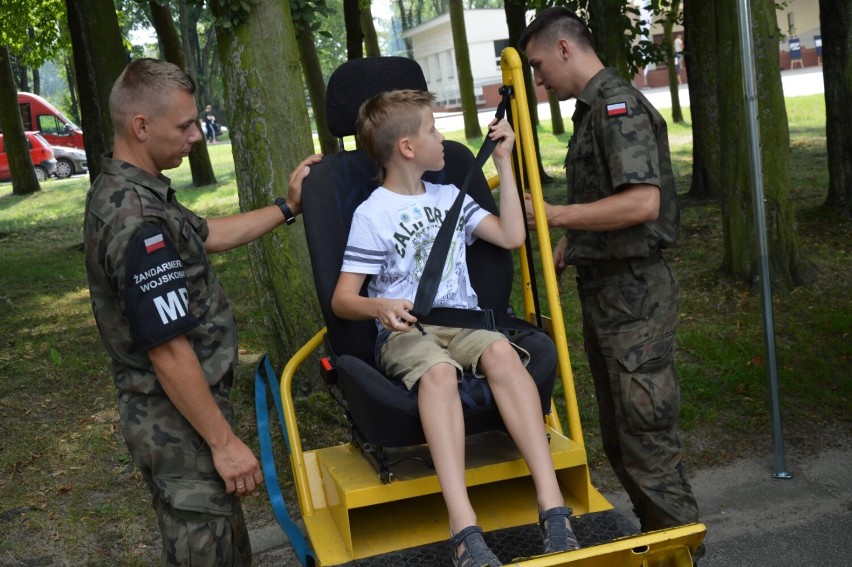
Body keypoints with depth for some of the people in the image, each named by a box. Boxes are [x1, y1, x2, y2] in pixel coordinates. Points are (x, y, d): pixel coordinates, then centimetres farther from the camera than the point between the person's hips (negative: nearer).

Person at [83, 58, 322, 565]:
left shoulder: (121, 191, 6)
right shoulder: (137, 221, -26)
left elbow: (205, 234, 21)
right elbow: (168, 352, -26)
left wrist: (288, 208, 20)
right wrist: (224, 442, -19)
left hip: (170, 413, 10)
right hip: (180, 423, -10)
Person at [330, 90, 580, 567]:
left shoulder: (450, 197, 20)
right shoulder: (372, 215, 2)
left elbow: (512, 236, 13)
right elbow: (342, 299, -2)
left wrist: (504, 161, 15)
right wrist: (379, 307, -25)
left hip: (463, 324, 4)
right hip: (404, 332, -4)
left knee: (501, 351, -33)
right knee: (438, 370, -39)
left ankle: (553, 508, -39)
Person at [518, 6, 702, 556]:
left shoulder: (619, 105, -15)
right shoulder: (591, 109, 16)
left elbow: (642, 202, -26)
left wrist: (554, 214, -21)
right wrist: (557, 258, 19)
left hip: (635, 291, -10)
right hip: (602, 289, 10)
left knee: (645, 428, -4)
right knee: (617, 430, 17)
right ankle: (653, 532, 30)